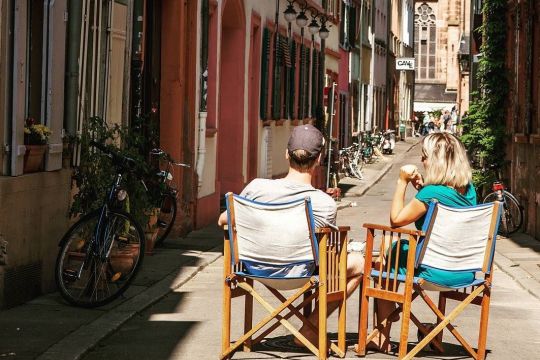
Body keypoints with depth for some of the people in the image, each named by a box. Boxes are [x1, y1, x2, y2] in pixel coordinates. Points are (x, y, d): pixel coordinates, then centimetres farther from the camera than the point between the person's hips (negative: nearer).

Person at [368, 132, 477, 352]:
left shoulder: (432, 192, -22)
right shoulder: (468, 189, 2)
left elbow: (396, 219, -12)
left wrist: (402, 182, -7)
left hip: (438, 272, -8)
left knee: (385, 263, 16)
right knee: (398, 248, 28)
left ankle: (382, 338, 22)